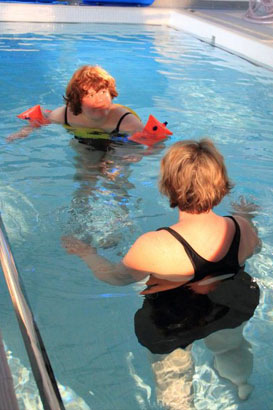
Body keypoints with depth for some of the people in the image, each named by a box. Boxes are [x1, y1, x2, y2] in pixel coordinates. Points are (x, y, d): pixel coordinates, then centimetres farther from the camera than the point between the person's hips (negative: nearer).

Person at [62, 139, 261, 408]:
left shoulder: (154, 247, -39)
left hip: (172, 327, -5)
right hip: (229, 313, 6)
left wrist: (86, 253, 1)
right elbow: (254, 248, 0)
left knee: (173, 377, 27)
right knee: (230, 347, 39)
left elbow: (116, 277, -19)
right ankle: (242, 385, 66)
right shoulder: (242, 227, -26)